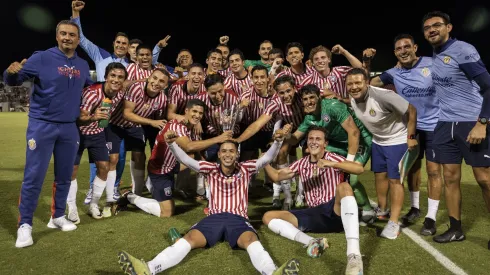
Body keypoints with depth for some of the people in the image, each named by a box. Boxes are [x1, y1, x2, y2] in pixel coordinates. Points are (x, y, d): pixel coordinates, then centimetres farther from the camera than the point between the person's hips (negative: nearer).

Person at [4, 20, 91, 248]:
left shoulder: (83, 65, 8)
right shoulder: (41, 58, -5)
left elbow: (90, 87, 27)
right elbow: (14, 80, -6)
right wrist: (11, 72, -26)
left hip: (69, 128, 5)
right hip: (41, 125, -4)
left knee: (64, 176, 12)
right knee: (33, 177, -4)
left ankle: (57, 216, 28)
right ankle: (25, 225, 8)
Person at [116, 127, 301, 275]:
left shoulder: (245, 169, 10)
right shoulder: (211, 170, 11)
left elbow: (266, 159, -4)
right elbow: (186, 160, 0)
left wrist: (277, 142, -23)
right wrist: (172, 144, -18)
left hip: (238, 218, -1)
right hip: (214, 217, 1)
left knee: (251, 240, -33)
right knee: (188, 239, -23)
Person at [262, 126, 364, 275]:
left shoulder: (332, 158, 0)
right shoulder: (301, 163, 13)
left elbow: (360, 169, -17)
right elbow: (276, 176, 18)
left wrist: (332, 164, -30)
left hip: (335, 212, -4)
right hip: (314, 215, 5)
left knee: (344, 187, -36)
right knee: (268, 217, -8)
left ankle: (354, 254, -49)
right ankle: (312, 242, -34)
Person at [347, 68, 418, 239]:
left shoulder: (383, 95, -32)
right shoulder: (353, 99, -11)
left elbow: (411, 111, -23)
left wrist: (411, 137, -18)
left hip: (397, 140, -7)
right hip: (377, 141, 7)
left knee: (395, 180, -5)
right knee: (379, 175, 15)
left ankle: (394, 223, 3)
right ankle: (382, 211, 34)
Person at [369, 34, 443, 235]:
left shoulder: (433, 64, -10)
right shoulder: (393, 74, -1)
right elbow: (367, 85, 1)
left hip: (434, 125, -3)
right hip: (411, 127, 4)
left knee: (433, 170, 0)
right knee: (412, 168, 12)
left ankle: (431, 217, 11)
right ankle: (415, 208, 32)